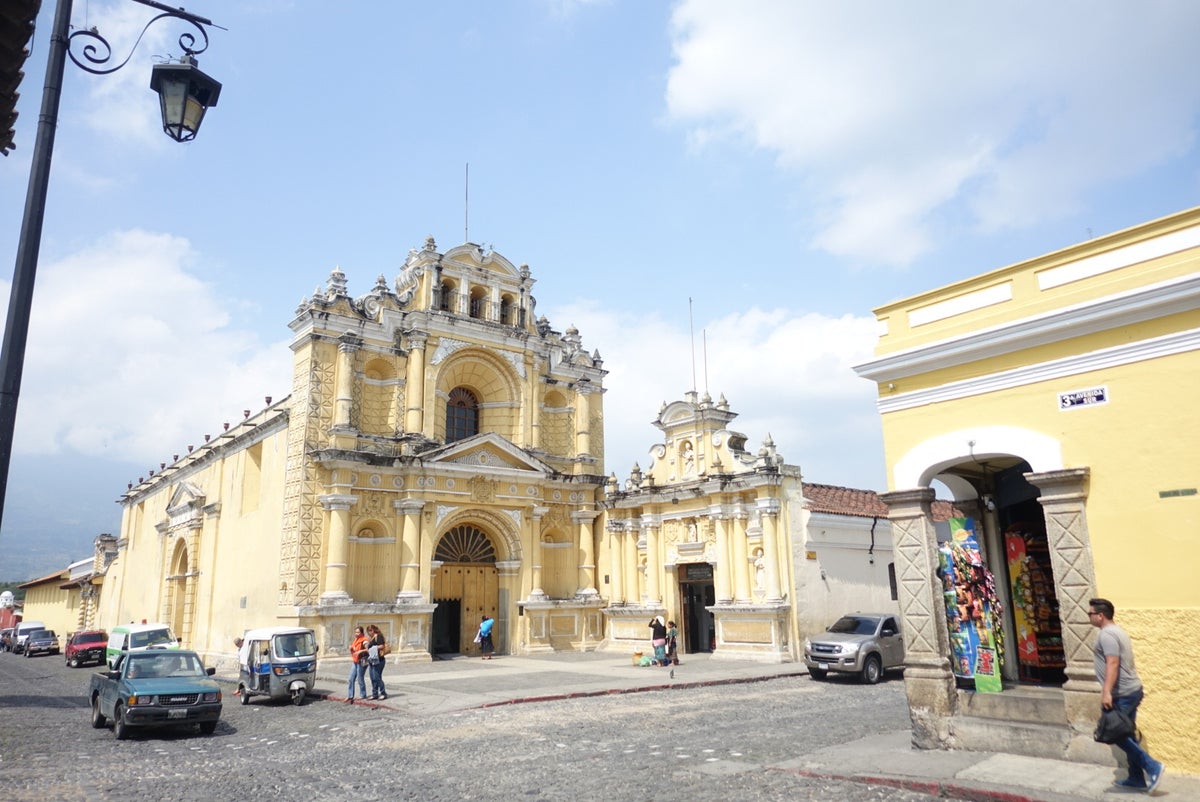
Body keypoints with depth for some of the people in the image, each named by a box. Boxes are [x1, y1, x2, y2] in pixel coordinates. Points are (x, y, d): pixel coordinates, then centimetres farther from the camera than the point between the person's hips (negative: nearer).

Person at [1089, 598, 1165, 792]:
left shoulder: (1106, 634, -17)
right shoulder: (1118, 631, 15)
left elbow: (1113, 664, -25)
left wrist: (1106, 692, -29)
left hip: (1122, 694, -10)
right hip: (1133, 690, 10)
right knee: (1127, 734, 14)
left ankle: (1152, 767, -2)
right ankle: (1137, 778, 20)